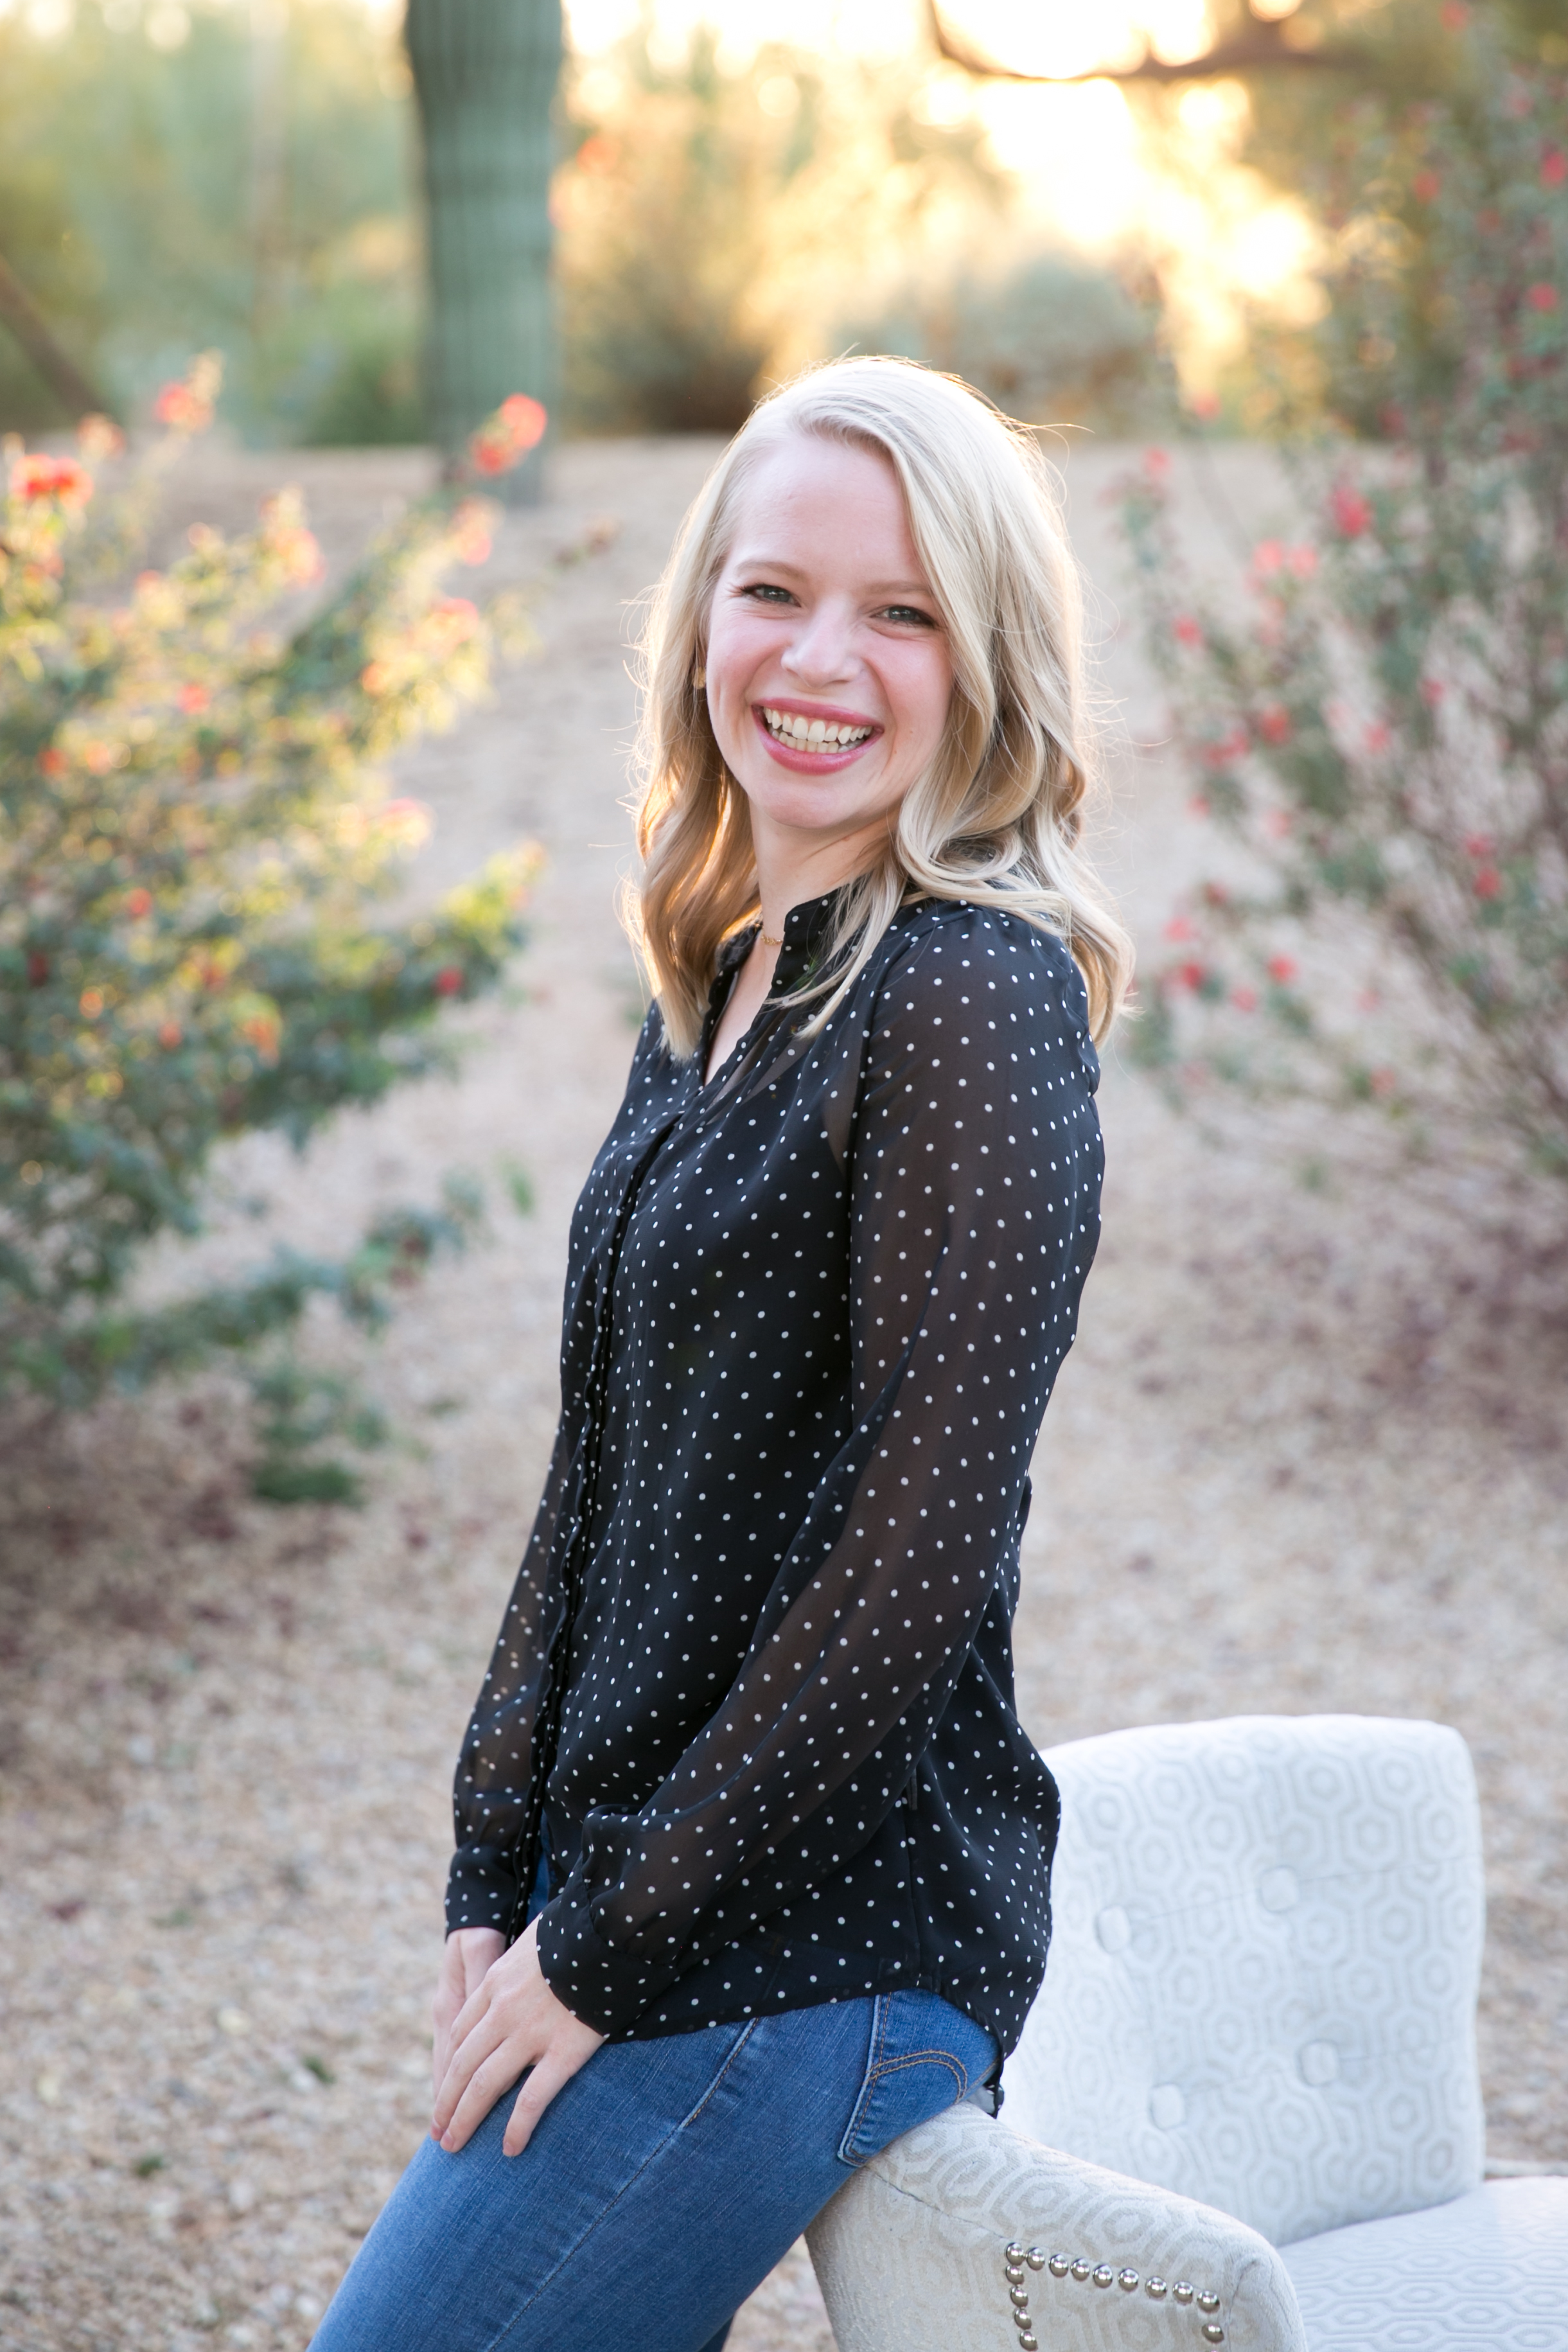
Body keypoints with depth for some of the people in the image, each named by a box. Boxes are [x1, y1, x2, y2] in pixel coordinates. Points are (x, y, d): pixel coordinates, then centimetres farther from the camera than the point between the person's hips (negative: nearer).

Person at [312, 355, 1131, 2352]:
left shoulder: (974, 997, -16)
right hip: (629, 1895, 8)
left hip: (806, 1951, -8)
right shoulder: (718, 994, 11)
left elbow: (922, 1548, -19)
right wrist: (501, 1871, 7)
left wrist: (615, 1946, -14)